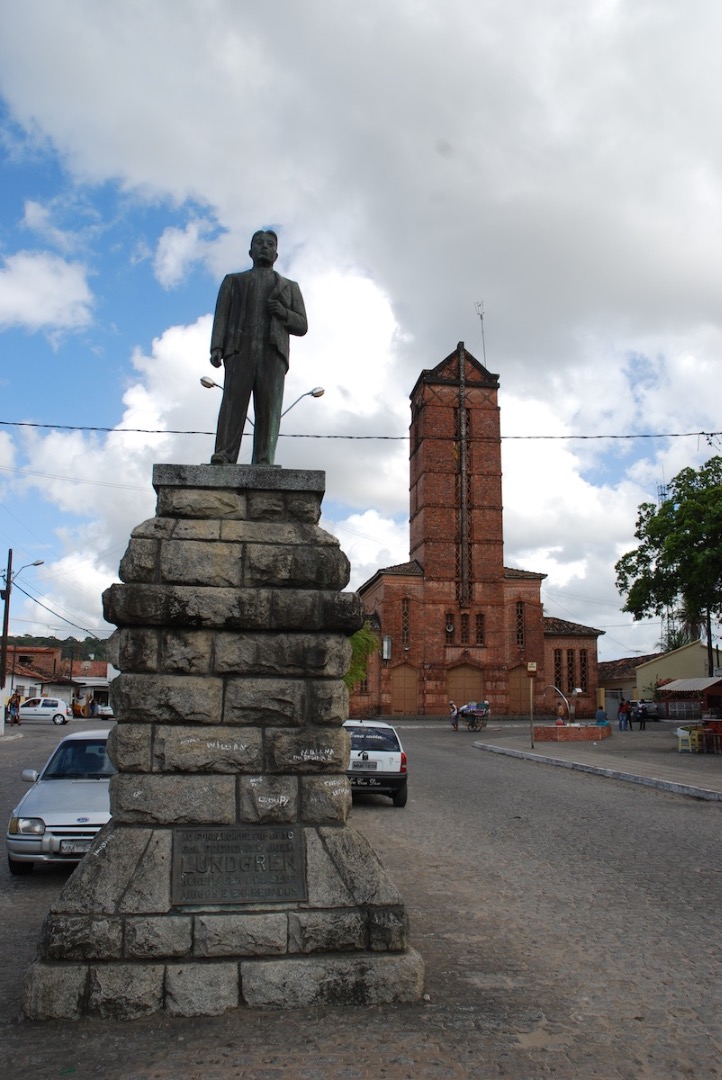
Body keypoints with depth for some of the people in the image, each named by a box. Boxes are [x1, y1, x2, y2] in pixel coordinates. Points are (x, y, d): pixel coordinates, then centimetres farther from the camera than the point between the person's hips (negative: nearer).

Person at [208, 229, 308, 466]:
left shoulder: (290, 287, 29)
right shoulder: (233, 281, 28)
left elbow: (302, 326, 19)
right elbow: (221, 316, 14)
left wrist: (284, 313, -2)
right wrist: (216, 348, -4)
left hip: (273, 351, 1)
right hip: (240, 348, 0)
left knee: (269, 407, -14)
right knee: (233, 402, -17)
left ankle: (264, 463, -20)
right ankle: (223, 457, -26)